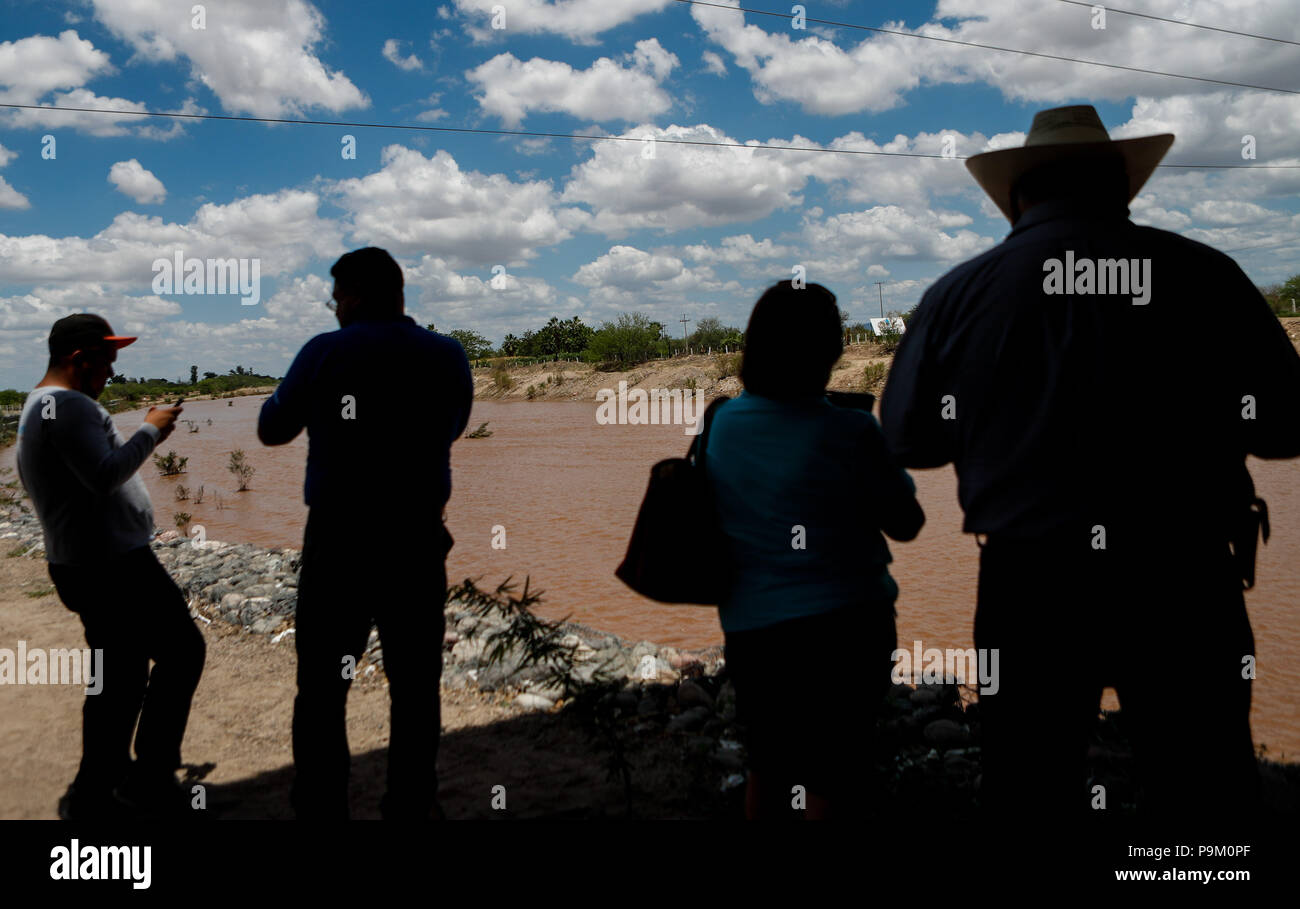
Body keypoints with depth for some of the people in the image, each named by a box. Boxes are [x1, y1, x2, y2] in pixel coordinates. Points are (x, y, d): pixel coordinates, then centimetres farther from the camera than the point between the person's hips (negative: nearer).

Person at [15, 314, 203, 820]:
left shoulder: (38, 406, 19)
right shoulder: (68, 404, -16)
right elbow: (105, 474, -26)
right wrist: (150, 431, -15)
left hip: (85, 564, 11)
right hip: (112, 564, -11)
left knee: (119, 679, 15)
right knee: (182, 649, -3)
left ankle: (94, 795, 22)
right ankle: (150, 778, 3)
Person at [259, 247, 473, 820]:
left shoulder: (325, 352, -6)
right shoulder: (449, 357, 2)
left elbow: (271, 430, 5)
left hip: (337, 541, -2)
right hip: (418, 540, 3)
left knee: (322, 691, 7)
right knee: (415, 688, 11)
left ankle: (320, 808, 12)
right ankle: (411, 806, 18)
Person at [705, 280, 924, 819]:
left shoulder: (721, 422, -1)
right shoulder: (849, 430, -15)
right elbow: (906, 525, -5)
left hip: (748, 628, 4)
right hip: (845, 627, -4)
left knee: (766, 768, 22)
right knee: (830, 779, 9)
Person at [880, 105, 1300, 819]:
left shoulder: (956, 292, -2)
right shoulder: (1203, 274, -3)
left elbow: (907, 438, 7)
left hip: (1027, 585, 1)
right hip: (1183, 580, 0)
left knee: (1026, 793, 15)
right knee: (1205, 789, 13)